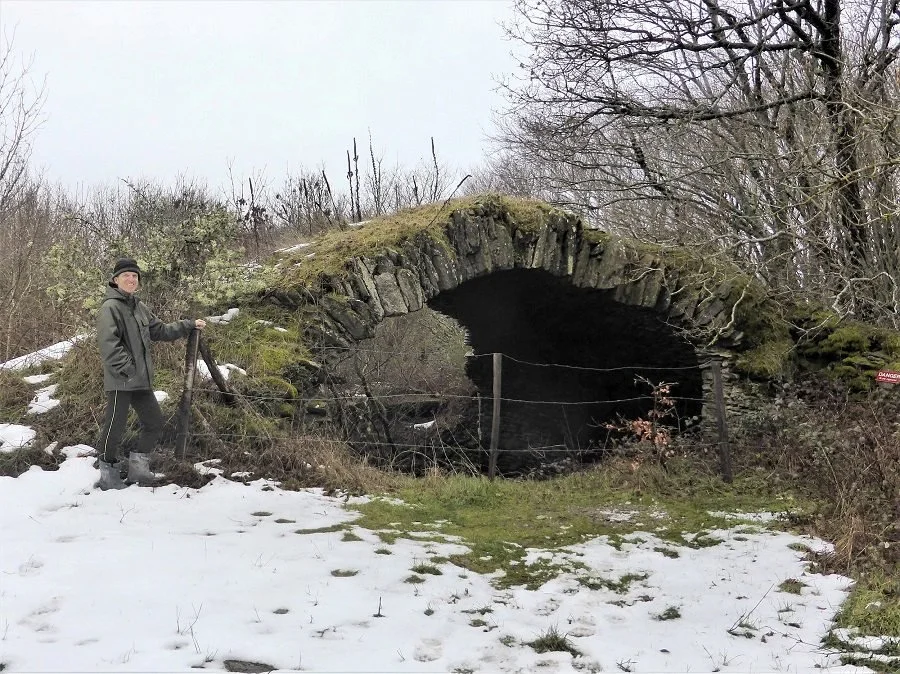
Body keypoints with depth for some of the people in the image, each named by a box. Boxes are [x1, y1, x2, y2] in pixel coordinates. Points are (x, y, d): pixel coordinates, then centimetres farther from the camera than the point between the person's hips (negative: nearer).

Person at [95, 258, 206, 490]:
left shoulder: (140, 308, 16)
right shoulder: (110, 308, -11)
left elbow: (161, 331, 24)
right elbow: (108, 344, -19)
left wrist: (189, 325, 19)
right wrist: (126, 368, -22)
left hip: (141, 379, 9)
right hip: (120, 381, -9)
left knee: (155, 421, 13)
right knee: (115, 426, -1)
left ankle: (138, 467, 24)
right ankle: (108, 474, 13)